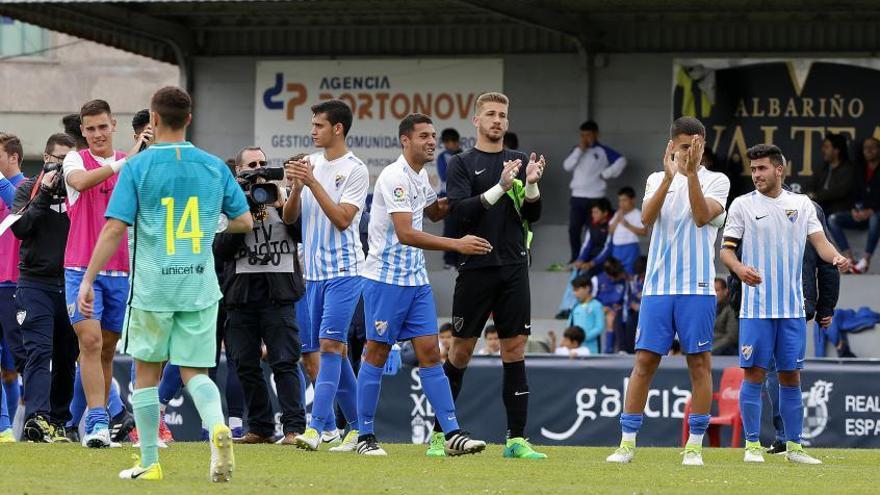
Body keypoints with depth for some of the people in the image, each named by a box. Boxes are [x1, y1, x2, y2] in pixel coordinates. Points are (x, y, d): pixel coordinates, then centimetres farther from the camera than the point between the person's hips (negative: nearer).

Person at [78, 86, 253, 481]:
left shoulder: (138, 167, -5)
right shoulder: (213, 166, 4)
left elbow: (115, 229, -11)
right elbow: (245, 222, 10)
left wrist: (88, 280, -7)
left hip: (152, 287, -2)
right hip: (200, 286, 2)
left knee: (147, 373, 11)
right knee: (194, 373, 7)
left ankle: (149, 463, 12)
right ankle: (217, 426, -23)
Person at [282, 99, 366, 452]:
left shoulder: (355, 170, -7)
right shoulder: (310, 164, 12)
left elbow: (342, 219, -16)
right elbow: (289, 217, 10)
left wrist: (312, 182, -19)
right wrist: (296, 187, -8)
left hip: (344, 271, -7)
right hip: (314, 273, 7)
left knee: (330, 344, -16)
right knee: (328, 350, 8)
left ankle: (316, 428, -23)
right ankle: (356, 427, 17)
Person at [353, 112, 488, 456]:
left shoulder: (420, 176, 11)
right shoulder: (395, 177, -16)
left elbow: (433, 212, 31)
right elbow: (405, 233, -24)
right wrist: (457, 244, -27)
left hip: (416, 280, 8)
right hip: (386, 277, -8)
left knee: (430, 353, 1)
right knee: (377, 354, -1)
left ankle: (452, 434, -3)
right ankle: (365, 436, 6)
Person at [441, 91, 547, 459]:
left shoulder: (520, 161, 11)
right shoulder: (462, 164, 2)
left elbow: (533, 215, 7)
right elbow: (459, 211, -11)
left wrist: (531, 184, -12)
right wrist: (499, 188, -21)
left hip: (513, 267, 3)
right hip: (475, 267, -3)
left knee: (515, 349, 0)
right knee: (462, 350, 2)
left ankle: (516, 439, 0)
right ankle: (439, 432, 13)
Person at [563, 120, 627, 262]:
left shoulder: (603, 151, 0)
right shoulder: (578, 149, 13)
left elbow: (621, 161, -10)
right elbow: (567, 166, -1)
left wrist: (606, 174, -10)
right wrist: (579, 150, -7)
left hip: (595, 197, -4)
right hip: (577, 197, 4)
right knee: (574, 230, 2)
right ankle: (575, 259, 11)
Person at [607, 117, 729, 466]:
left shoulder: (716, 180, 5)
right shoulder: (657, 180, 12)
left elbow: (702, 216, -12)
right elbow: (647, 217, -6)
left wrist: (691, 173, -19)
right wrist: (669, 177, -18)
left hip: (697, 287, -2)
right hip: (657, 285, 2)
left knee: (699, 363, -2)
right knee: (644, 361, -2)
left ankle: (695, 445, 2)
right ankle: (627, 442, 2)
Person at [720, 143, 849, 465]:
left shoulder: (802, 205, 9)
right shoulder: (743, 205, 2)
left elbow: (820, 242, 4)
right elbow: (726, 248, 1)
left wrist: (836, 258, -18)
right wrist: (739, 268, -21)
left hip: (792, 308, 2)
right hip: (756, 308, -2)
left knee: (791, 377, 6)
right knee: (754, 374, -4)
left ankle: (794, 446, 12)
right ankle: (753, 444, 3)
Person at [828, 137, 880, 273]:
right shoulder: (861, 172, 15)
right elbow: (856, 195, 13)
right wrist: (855, 210, -6)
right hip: (862, 214, 6)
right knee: (832, 219, -15)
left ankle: (865, 260, -40)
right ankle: (849, 258, -28)